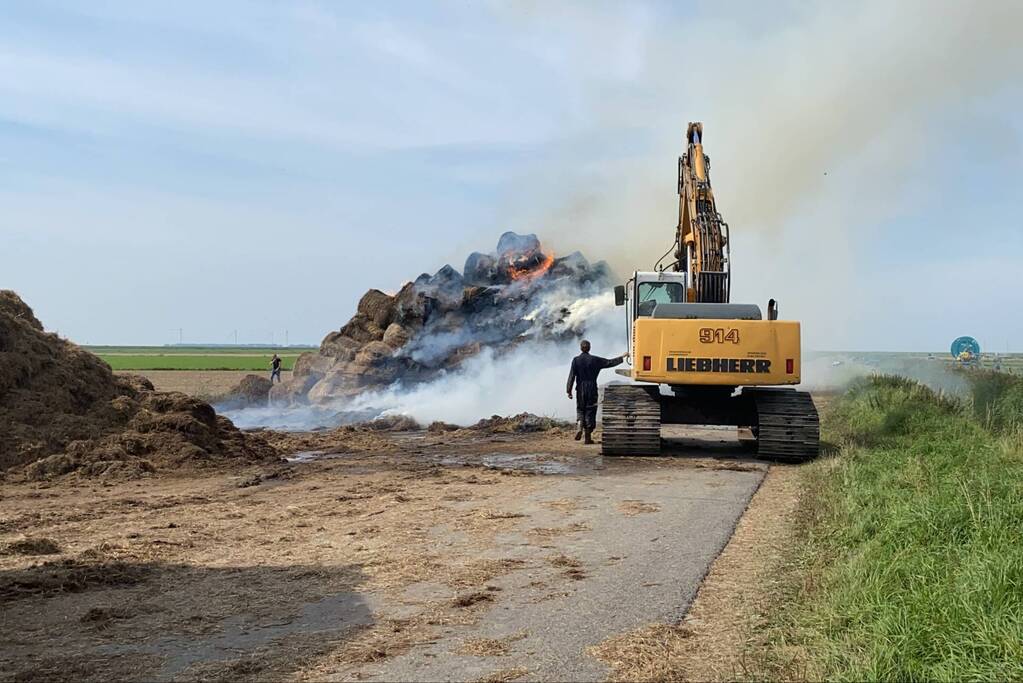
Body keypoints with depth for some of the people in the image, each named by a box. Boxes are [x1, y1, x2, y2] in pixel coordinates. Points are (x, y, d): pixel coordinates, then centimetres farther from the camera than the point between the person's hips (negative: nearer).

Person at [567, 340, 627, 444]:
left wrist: (569, 390, -1)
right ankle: (588, 437, 6)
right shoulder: (595, 360, -4)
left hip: (580, 390, 1)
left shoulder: (576, 360, -4)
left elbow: (571, 376, -6)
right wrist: (622, 357, 13)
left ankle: (580, 426, -9)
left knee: (580, 409, 18)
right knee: (590, 412, 5)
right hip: (592, 390, 0)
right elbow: (610, 362, 1)